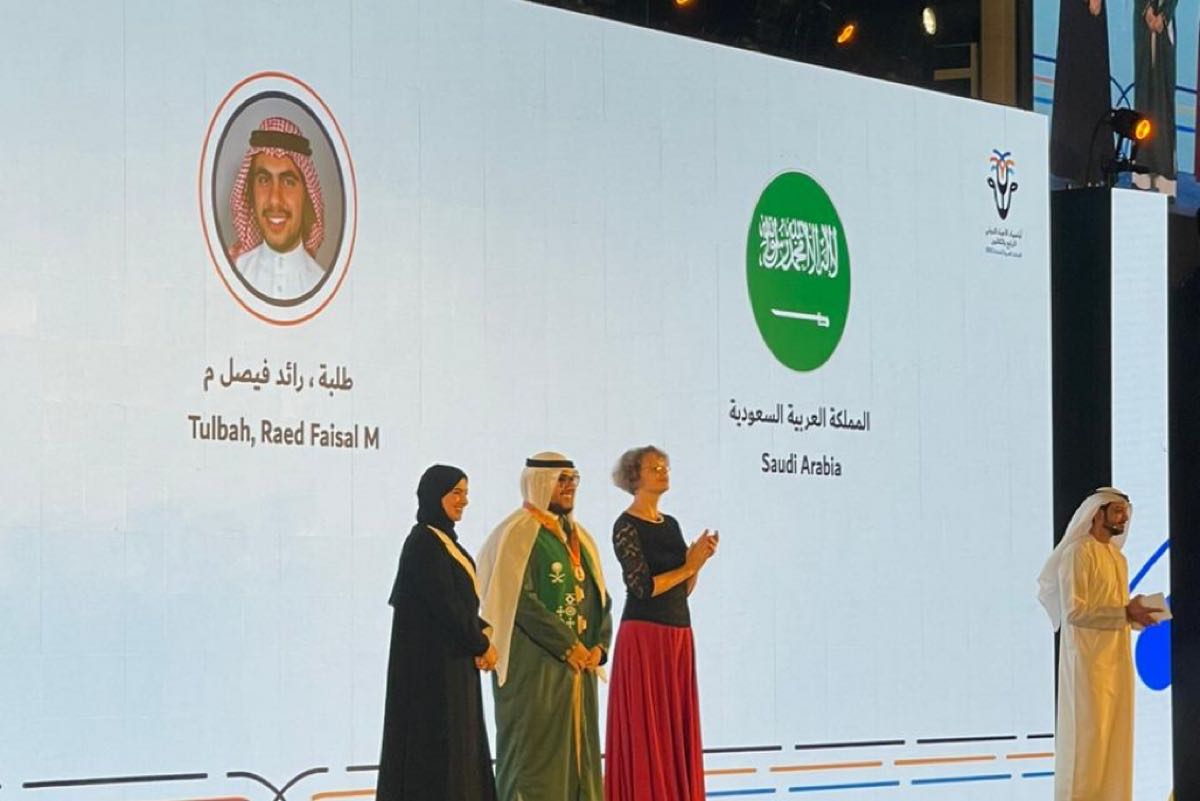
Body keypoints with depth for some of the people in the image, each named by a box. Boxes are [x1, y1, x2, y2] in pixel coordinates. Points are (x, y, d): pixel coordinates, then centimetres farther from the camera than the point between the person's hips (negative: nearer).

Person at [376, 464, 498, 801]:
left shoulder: (444, 540, 14)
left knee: (457, 743, 10)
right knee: (436, 742, -8)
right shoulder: (424, 543, -15)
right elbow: (444, 605, -19)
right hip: (434, 662, -10)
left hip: (453, 661, 10)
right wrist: (481, 645, -9)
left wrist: (482, 633, -1)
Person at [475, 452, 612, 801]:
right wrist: (567, 646, -16)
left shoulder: (579, 537, 17)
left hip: (581, 665, 7)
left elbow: (601, 598, 16)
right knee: (538, 754, -8)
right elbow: (519, 600, -16)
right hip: (534, 667, -7)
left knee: (578, 751, 6)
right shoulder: (518, 533, -7)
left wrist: (599, 646, -2)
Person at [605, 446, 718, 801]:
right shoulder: (626, 527, -8)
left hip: (679, 634, 7)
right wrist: (689, 566, -9)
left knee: (677, 727, 7)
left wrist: (700, 559, -2)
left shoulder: (670, 524, 15)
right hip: (645, 634, -7)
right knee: (646, 728, -5)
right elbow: (643, 586, -16)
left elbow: (684, 589, 14)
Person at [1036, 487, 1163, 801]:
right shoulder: (1078, 553, -10)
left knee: (1116, 736, 6)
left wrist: (1136, 614, 1)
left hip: (1117, 658, 8)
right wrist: (1125, 613, -19)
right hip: (1088, 659, -8)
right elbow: (1073, 611, -18)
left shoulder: (1118, 558, 17)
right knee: (1087, 735, -8)